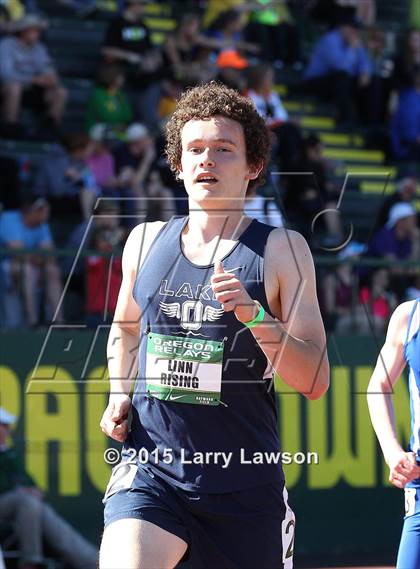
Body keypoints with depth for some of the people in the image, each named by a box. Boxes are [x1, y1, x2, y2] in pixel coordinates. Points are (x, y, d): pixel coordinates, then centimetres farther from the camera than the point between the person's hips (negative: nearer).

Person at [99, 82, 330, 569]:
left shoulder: (281, 250, -1)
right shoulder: (145, 241, 8)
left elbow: (315, 382, -7)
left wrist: (255, 317, -21)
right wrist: (119, 397, 10)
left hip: (244, 486, -1)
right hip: (149, 472, 1)